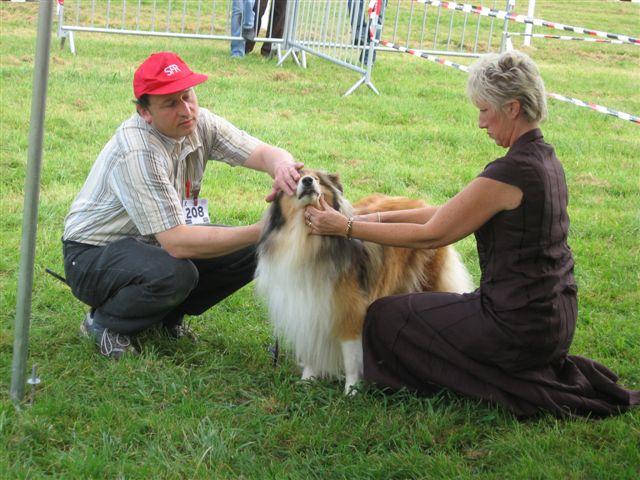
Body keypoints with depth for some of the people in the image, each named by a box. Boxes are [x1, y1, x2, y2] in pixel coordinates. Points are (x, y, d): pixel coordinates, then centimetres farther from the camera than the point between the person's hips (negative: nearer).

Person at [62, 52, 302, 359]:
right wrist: (263, 230, -37)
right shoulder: (138, 153, -32)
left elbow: (264, 152, -15)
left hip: (150, 242, 7)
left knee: (246, 254, -9)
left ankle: (168, 316, 11)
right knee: (175, 273, -36)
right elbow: (177, 243, -35)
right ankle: (102, 323, -6)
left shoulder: (198, 122, -9)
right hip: (92, 255, -7)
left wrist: (282, 166, -42)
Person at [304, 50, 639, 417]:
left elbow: (431, 235, -15)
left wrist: (347, 227, -9)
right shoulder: (545, 159, 6)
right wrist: (379, 218, 7)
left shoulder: (511, 173, -22)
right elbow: (452, 213, 10)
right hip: (557, 317, 9)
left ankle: (513, 387, 3)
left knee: (385, 318, 7)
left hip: (519, 327, -9)